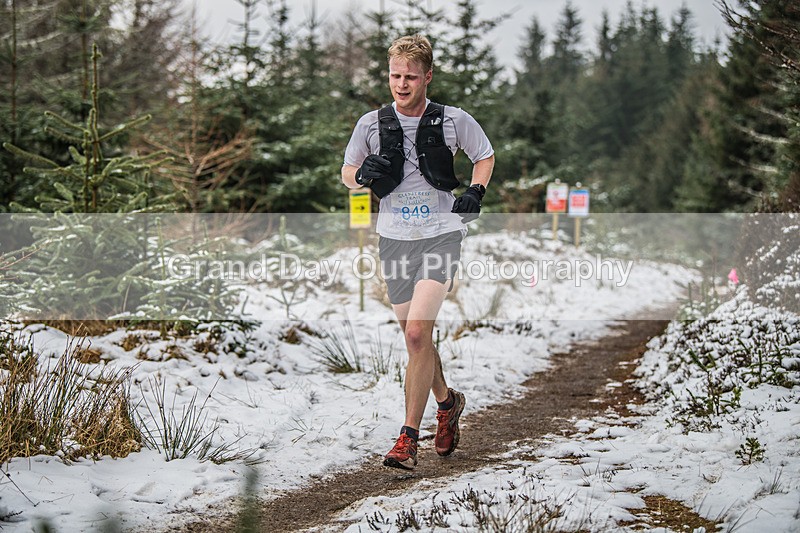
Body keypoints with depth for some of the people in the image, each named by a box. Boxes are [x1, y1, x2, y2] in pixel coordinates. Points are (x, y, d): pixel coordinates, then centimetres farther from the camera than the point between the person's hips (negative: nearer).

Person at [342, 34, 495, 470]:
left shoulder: (454, 120, -2)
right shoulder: (371, 123, 2)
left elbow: (485, 156, 16)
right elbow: (347, 173, 13)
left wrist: (475, 192, -2)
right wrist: (364, 175, -9)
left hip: (440, 234, -3)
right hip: (394, 238, 4)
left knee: (418, 333, -17)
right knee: (414, 337, 12)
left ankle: (408, 437, -12)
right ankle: (447, 402, 39)